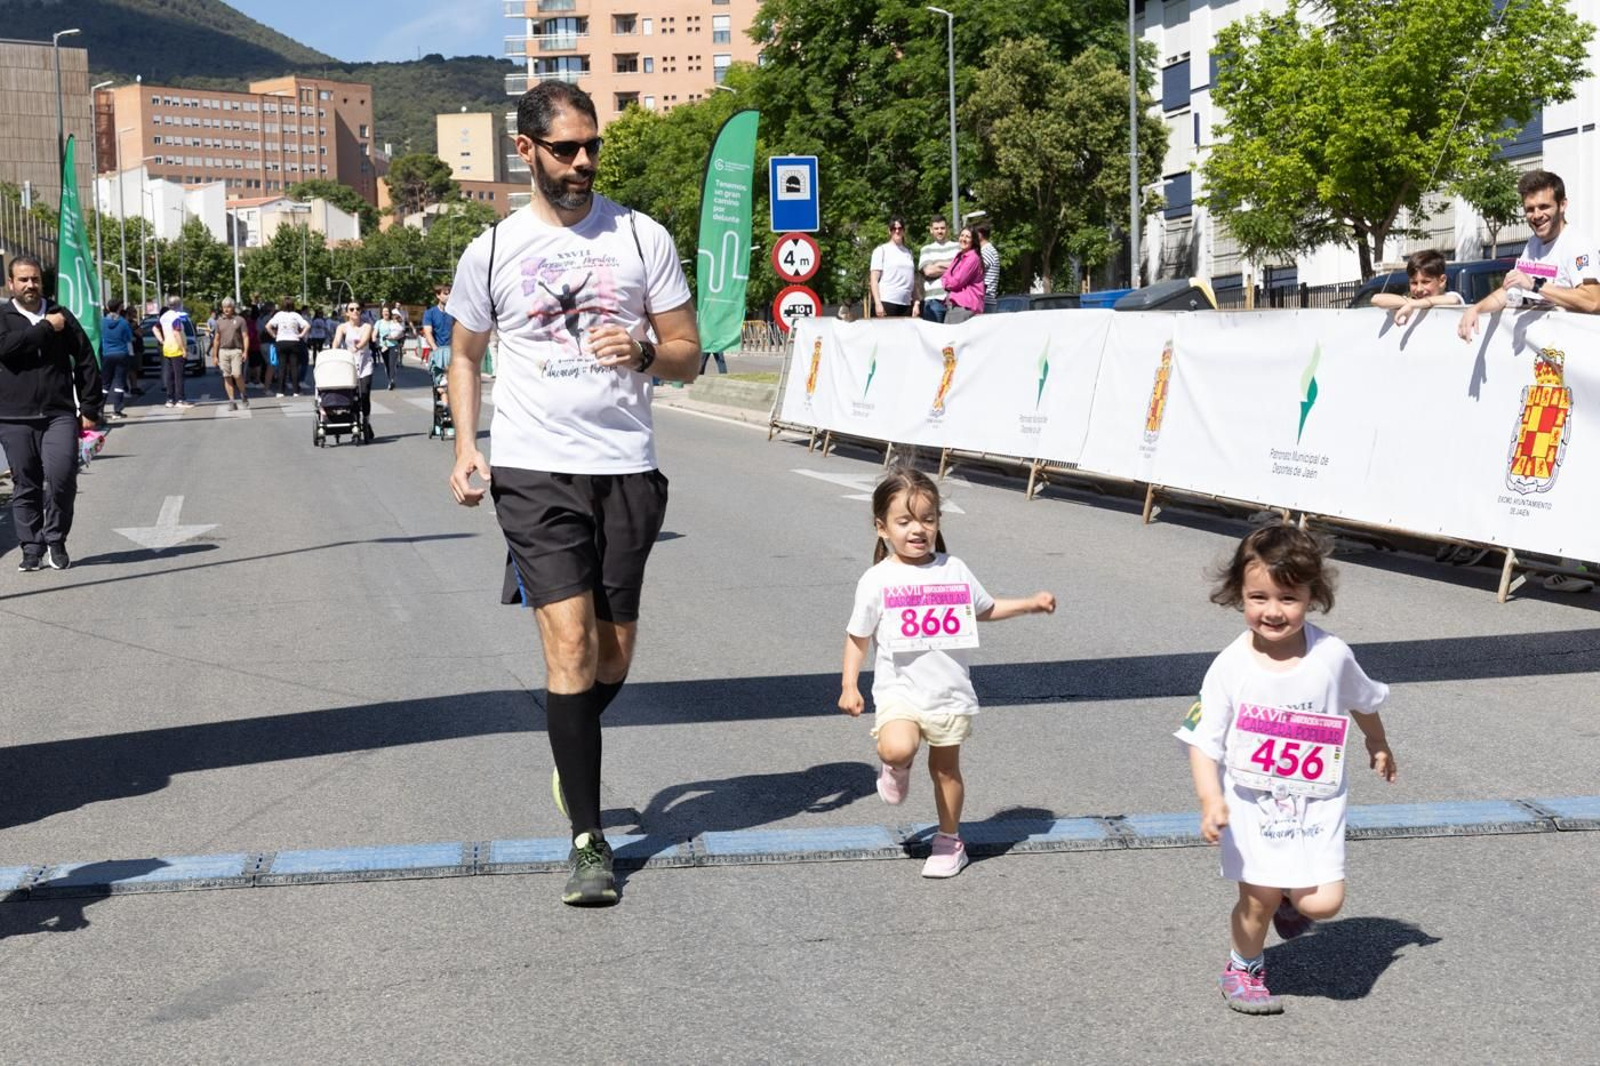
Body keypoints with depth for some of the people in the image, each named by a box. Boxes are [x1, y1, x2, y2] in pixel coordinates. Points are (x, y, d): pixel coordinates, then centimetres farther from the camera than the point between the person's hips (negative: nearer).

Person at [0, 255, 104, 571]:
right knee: (26, 487, 4)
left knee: (62, 477, -15)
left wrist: (90, 408, 6)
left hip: (59, 415, 0)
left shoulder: (61, 315, 11)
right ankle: (32, 549, 13)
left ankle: (56, 540, 4)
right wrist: (46, 328, -12)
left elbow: (86, 361, 11)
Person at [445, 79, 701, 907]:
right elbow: (464, 354, 17)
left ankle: (571, 753, 43)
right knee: (571, 645, -11)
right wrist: (465, 445, 2)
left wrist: (643, 352, -16)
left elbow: (688, 355, 7)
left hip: (627, 468, 2)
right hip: (535, 470, -2)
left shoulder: (642, 238, 4)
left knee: (614, 657, 11)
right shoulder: (491, 252, 4)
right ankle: (588, 840, -3)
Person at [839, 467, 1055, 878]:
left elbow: (985, 609, 20)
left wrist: (1030, 604, 11)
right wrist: (849, 685, -6)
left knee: (946, 768, 11)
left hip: (950, 694, 3)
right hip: (899, 692, -3)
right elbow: (857, 637, 1)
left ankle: (949, 841, 31)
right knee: (897, 749, -29)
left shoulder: (954, 570, 3)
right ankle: (897, 769, 8)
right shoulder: (877, 581, -6)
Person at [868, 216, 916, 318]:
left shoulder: (908, 252, 18)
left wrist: (916, 303, 7)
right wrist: (878, 303, -11)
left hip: (906, 304, 4)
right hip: (886, 302, -4)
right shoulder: (881, 250, 5)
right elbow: (874, 280, -1)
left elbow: (913, 282, 17)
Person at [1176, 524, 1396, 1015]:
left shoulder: (1332, 655, -10)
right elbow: (1203, 741, -15)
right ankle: (1243, 968, 33)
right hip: (1252, 804, -1)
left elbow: (1363, 702, 13)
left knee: (1323, 903, -9)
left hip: (1317, 804, 1)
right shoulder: (1230, 666, -15)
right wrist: (1210, 800, -28)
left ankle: (1291, 897, 28)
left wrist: (1378, 746, 29)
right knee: (1258, 899, 3)